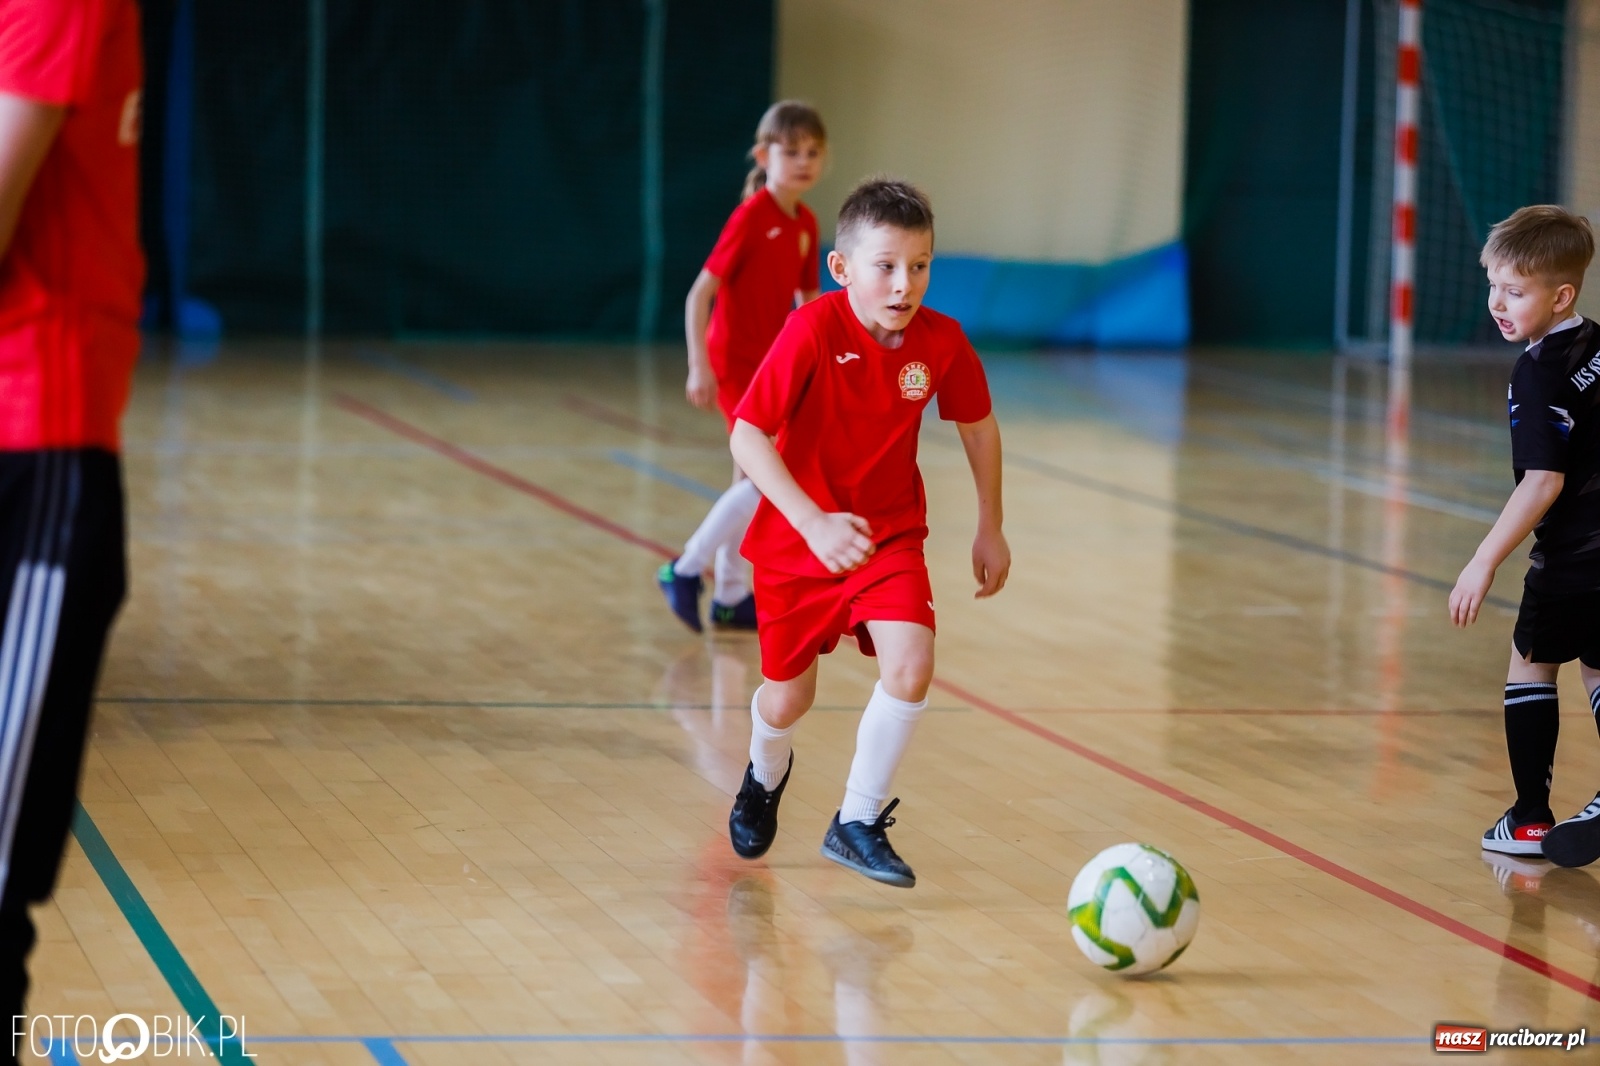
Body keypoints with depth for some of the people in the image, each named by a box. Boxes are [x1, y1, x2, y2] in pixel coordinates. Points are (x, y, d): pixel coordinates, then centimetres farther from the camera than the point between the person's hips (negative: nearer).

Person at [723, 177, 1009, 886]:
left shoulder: (941, 342, -13)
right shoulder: (813, 331, -25)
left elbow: (977, 426, 6)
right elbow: (747, 436, -26)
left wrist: (990, 528, 9)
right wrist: (812, 522, -36)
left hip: (890, 535, 2)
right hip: (797, 537, -2)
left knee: (911, 667, -21)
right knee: (787, 700, 9)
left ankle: (858, 822, -3)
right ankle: (766, 776, 47)